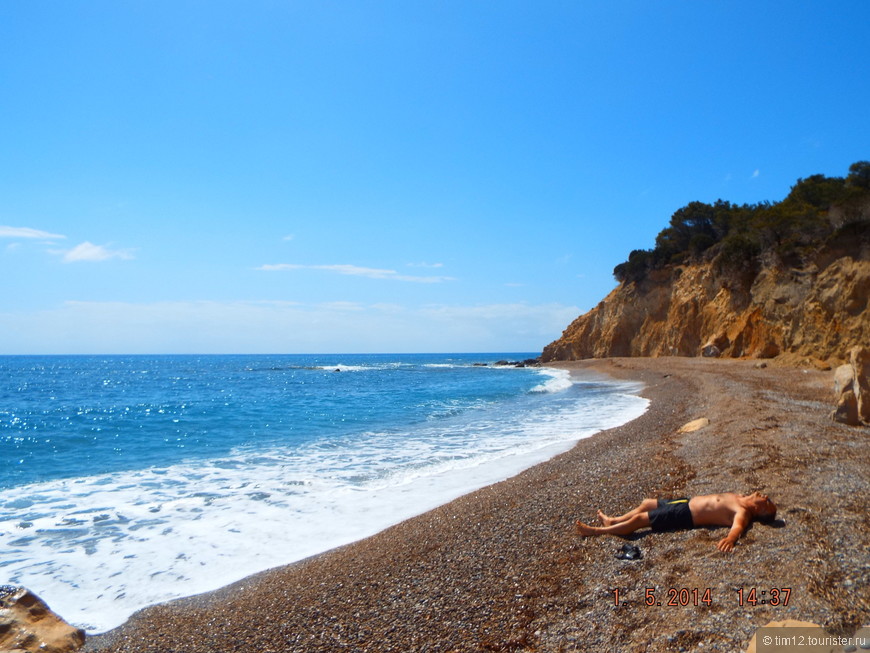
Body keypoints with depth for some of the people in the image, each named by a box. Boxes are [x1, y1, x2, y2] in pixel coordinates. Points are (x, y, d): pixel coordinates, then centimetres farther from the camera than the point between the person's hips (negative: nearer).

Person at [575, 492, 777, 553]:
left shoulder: (742, 512, -20)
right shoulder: (738, 498, 5)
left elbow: (738, 526, -41)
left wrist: (730, 538, -57)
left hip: (685, 515, -10)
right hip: (688, 502, 10)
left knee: (639, 519, -10)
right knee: (647, 503, 22)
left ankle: (596, 531, 0)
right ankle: (612, 520, 37)